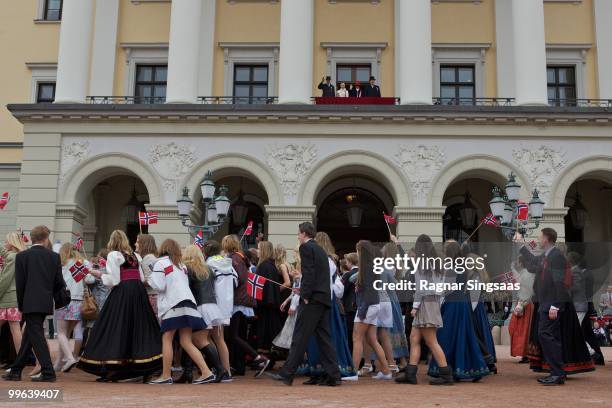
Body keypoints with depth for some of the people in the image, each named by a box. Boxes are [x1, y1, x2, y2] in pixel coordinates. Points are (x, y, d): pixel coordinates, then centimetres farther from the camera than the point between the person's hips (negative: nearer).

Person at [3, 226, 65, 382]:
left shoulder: (22, 256, -2)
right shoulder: (54, 257, 4)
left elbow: (20, 283, -2)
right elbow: (59, 283, 6)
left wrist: (21, 305, 8)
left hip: (30, 303, -4)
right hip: (46, 303, 4)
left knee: (36, 336, -4)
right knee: (28, 336, 14)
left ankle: (48, 372, -11)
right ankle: (16, 371, 22)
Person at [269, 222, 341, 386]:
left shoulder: (305, 247, -5)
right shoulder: (320, 250, 21)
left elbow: (309, 273, -16)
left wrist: (306, 296, -16)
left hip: (312, 300, -8)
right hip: (324, 299, 8)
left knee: (300, 337, -6)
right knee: (324, 337, 8)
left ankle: (287, 374, -4)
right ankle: (333, 376, 6)